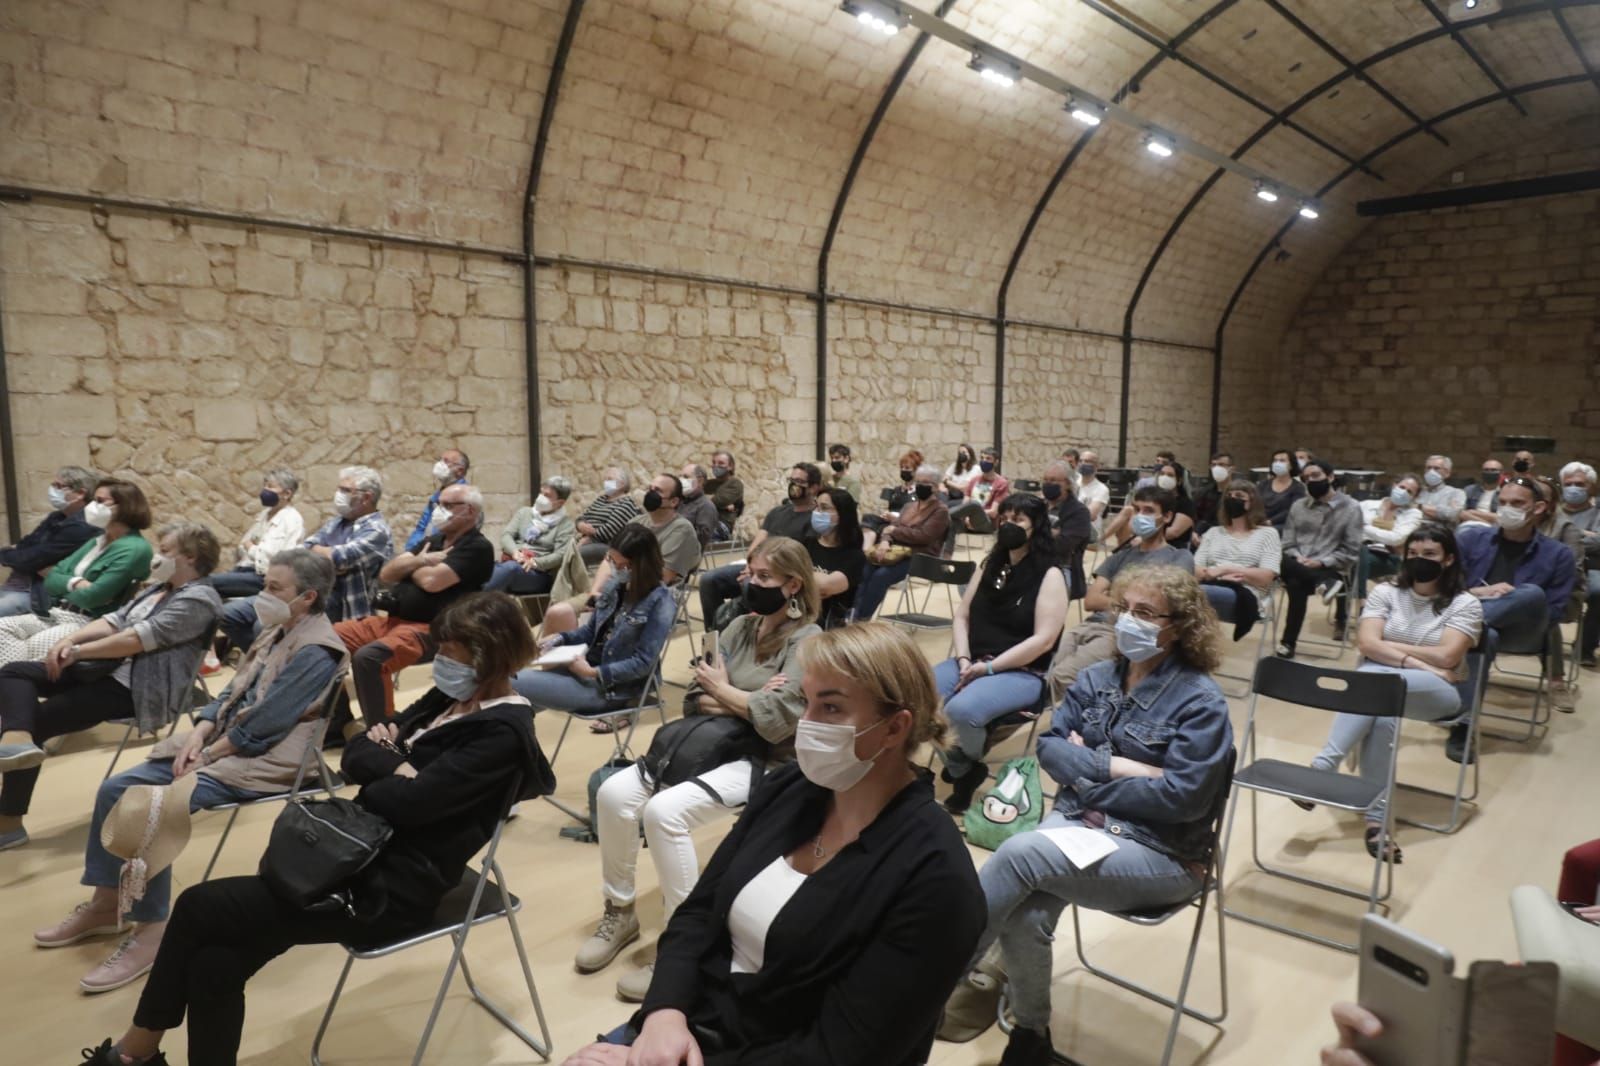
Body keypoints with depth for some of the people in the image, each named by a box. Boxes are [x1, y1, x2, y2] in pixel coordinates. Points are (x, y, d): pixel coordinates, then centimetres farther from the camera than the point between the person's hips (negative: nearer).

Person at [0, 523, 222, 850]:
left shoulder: (199, 599, -14)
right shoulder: (159, 587, 19)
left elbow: (139, 637, -20)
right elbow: (115, 620, 10)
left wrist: (77, 652, -13)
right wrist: (70, 639, -8)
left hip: (139, 687, -10)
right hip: (108, 668, 10)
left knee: (36, 721, -13)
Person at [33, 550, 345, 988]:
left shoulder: (315, 653, -19)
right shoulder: (278, 633, 13)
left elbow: (262, 727, -21)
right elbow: (232, 695, 14)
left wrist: (206, 753, -12)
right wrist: (198, 737, -2)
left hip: (262, 762, -10)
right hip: (220, 745, 10)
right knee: (116, 790, 1)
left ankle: (151, 932, -11)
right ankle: (105, 904, 15)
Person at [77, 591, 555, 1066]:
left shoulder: (502, 733, -18)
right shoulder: (448, 697, 9)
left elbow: (406, 801, -24)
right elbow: (353, 757, 8)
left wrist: (386, 761, -4)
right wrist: (397, 767, -13)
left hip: (391, 887, -8)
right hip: (358, 853, 8)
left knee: (200, 907, -6)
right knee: (214, 964, -7)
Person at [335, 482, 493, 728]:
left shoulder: (477, 548, -8)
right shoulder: (434, 540, 19)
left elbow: (432, 581, -20)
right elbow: (387, 573, 13)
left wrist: (410, 566, 2)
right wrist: (420, 561, -5)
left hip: (430, 629, -9)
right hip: (391, 619, 9)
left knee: (367, 658, -31)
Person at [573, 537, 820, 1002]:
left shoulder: (808, 643, -11)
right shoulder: (740, 627, 10)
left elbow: (775, 722, -22)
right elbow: (694, 700, 6)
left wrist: (723, 691, -7)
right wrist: (745, 702, -12)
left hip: (764, 763, -7)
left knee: (665, 811, -29)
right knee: (614, 794, -14)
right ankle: (619, 913, 7)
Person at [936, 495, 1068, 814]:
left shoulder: (1050, 575, -5)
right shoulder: (990, 565, 14)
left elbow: (1043, 640, -14)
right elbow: (961, 616, 13)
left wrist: (989, 668, -16)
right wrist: (963, 660, -5)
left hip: (1022, 673, -6)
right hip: (973, 662, 6)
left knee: (961, 710, -35)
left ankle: (970, 761, 0)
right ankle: (962, 769, 1)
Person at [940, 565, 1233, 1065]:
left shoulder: (1201, 701, -8)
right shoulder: (1097, 677, 8)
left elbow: (1183, 796, -16)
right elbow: (1049, 746, 4)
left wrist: (1087, 775, -12)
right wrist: (1114, 767, -13)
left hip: (1159, 854, -4)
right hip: (1077, 823, 5)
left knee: (1019, 852, -29)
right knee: (1024, 917, -26)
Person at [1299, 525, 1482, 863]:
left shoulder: (1465, 604, 0)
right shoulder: (1385, 592, 6)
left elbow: (1446, 657, -14)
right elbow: (1366, 644, -7)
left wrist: (1388, 646, -8)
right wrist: (1414, 662, -19)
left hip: (1436, 694, -2)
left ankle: (1321, 769, -38)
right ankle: (1377, 816, -38)